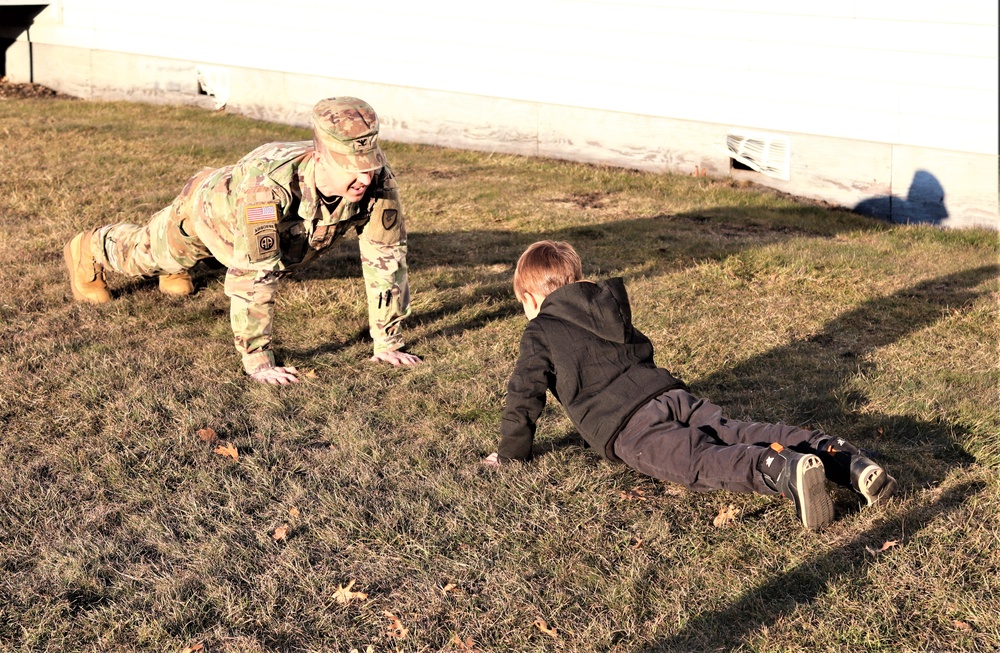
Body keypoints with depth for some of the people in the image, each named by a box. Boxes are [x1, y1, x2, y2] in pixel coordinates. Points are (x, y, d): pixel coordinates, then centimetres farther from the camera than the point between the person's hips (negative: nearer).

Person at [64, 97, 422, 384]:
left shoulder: (378, 180, -39)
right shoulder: (269, 184, -52)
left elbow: (386, 258, -30)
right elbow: (253, 277, -48)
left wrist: (387, 343, -27)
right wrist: (258, 362, -45)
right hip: (212, 204, -4)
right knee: (144, 251, 27)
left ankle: (173, 268, 70)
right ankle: (89, 249, 59)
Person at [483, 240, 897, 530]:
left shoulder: (541, 334, 12)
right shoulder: (610, 312, 33)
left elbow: (525, 395, 8)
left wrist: (510, 453, 21)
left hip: (630, 429, -7)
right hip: (673, 395, 7)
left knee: (703, 463, -28)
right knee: (742, 436, -3)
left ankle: (786, 473, -56)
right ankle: (845, 459, -22)